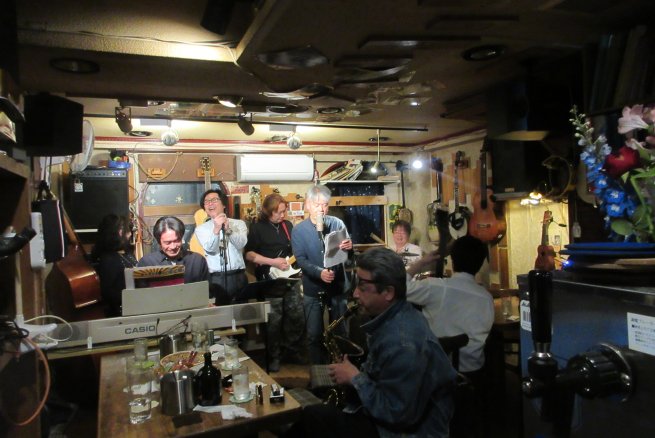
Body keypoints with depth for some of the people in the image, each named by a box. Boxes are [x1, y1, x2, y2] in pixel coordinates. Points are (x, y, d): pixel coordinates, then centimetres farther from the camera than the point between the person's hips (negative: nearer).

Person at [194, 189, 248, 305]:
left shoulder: (239, 224, 7)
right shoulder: (201, 229, 7)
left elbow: (241, 244, -11)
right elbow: (210, 248, -11)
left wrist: (228, 229, -27)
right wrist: (216, 229, -27)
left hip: (238, 277, 1)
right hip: (215, 279, -1)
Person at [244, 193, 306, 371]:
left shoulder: (288, 225, 10)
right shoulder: (257, 228, -6)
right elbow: (249, 254, -12)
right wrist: (273, 262, -18)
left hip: (291, 278, 5)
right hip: (270, 282, -5)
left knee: (297, 317, 10)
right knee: (274, 321, 1)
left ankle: (293, 351, 28)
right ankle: (274, 357, 19)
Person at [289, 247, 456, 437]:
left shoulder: (403, 344, -30)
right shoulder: (391, 317, 0)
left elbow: (396, 414, -27)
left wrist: (355, 379, -17)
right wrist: (357, 373, -2)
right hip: (384, 414, 9)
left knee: (311, 417, -12)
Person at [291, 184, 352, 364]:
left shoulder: (337, 223, -4)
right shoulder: (298, 230, -5)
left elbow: (348, 252, -3)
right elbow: (301, 260, -13)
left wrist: (349, 247, -28)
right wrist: (320, 272, -31)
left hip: (338, 286, 1)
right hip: (313, 289, -1)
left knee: (340, 332, 13)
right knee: (314, 334, 8)